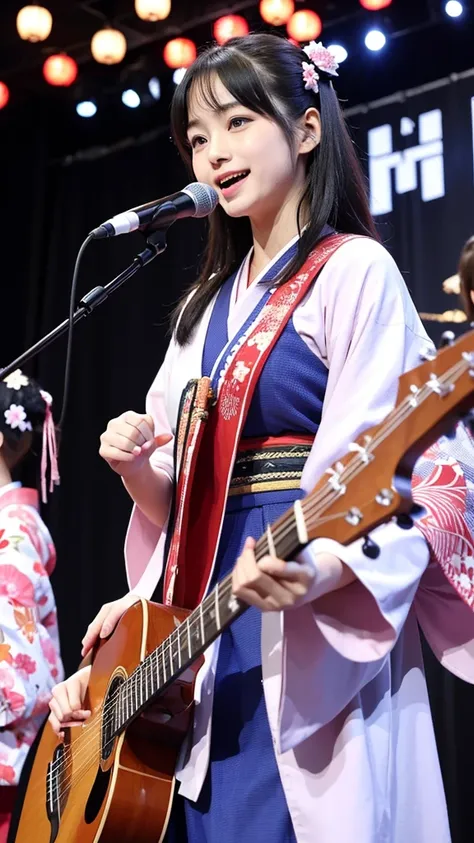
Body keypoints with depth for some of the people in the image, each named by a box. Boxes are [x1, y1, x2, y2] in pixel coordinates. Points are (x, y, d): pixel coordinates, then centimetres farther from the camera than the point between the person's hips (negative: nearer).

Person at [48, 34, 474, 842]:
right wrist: (138, 468, -4)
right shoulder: (208, 305, 16)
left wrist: (317, 574, -32)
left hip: (318, 648, -7)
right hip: (198, 648, 7)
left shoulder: (354, 270, -6)